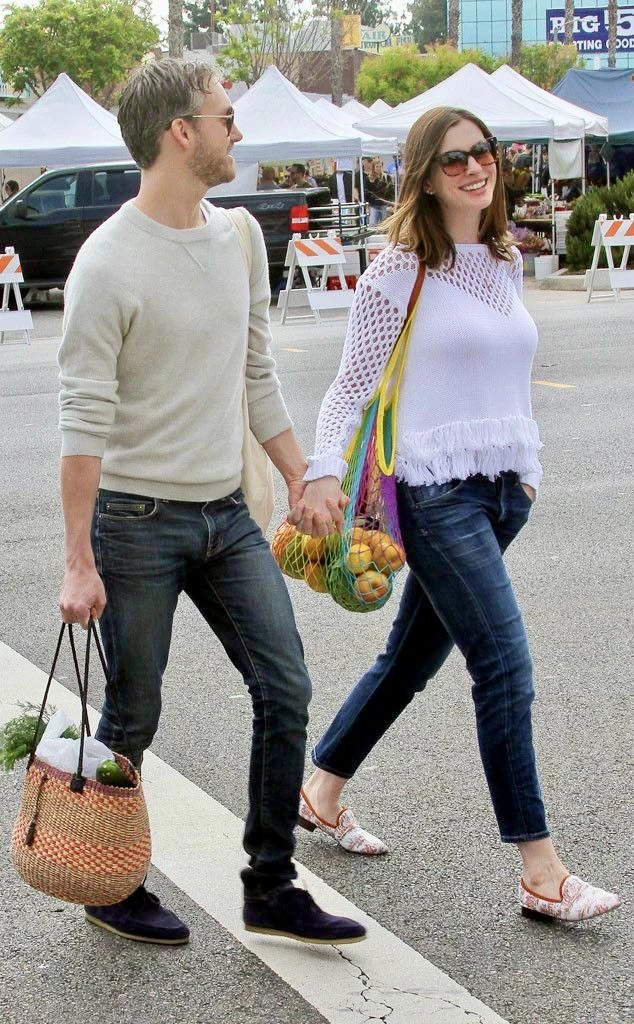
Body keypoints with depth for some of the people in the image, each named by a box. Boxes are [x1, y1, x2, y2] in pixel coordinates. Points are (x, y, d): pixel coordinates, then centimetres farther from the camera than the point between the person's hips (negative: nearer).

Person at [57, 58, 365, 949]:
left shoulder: (239, 236, 7)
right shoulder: (110, 263, -16)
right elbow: (85, 422, -17)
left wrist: (301, 483, 15)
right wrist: (79, 563, -19)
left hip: (227, 513, 7)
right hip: (138, 519, -7)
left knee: (285, 692, 4)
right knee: (132, 720, 5)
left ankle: (271, 889, 16)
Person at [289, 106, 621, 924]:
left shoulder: (506, 264, 12)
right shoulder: (399, 271, -7)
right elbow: (353, 384, -6)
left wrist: (527, 464, 18)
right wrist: (323, 474, -17)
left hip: (503, 488, 7)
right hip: (438, 492, -7)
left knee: (414, 656, 16)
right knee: (506, 670, -11)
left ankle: (321, 791, 35)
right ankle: (541, 874, -5)